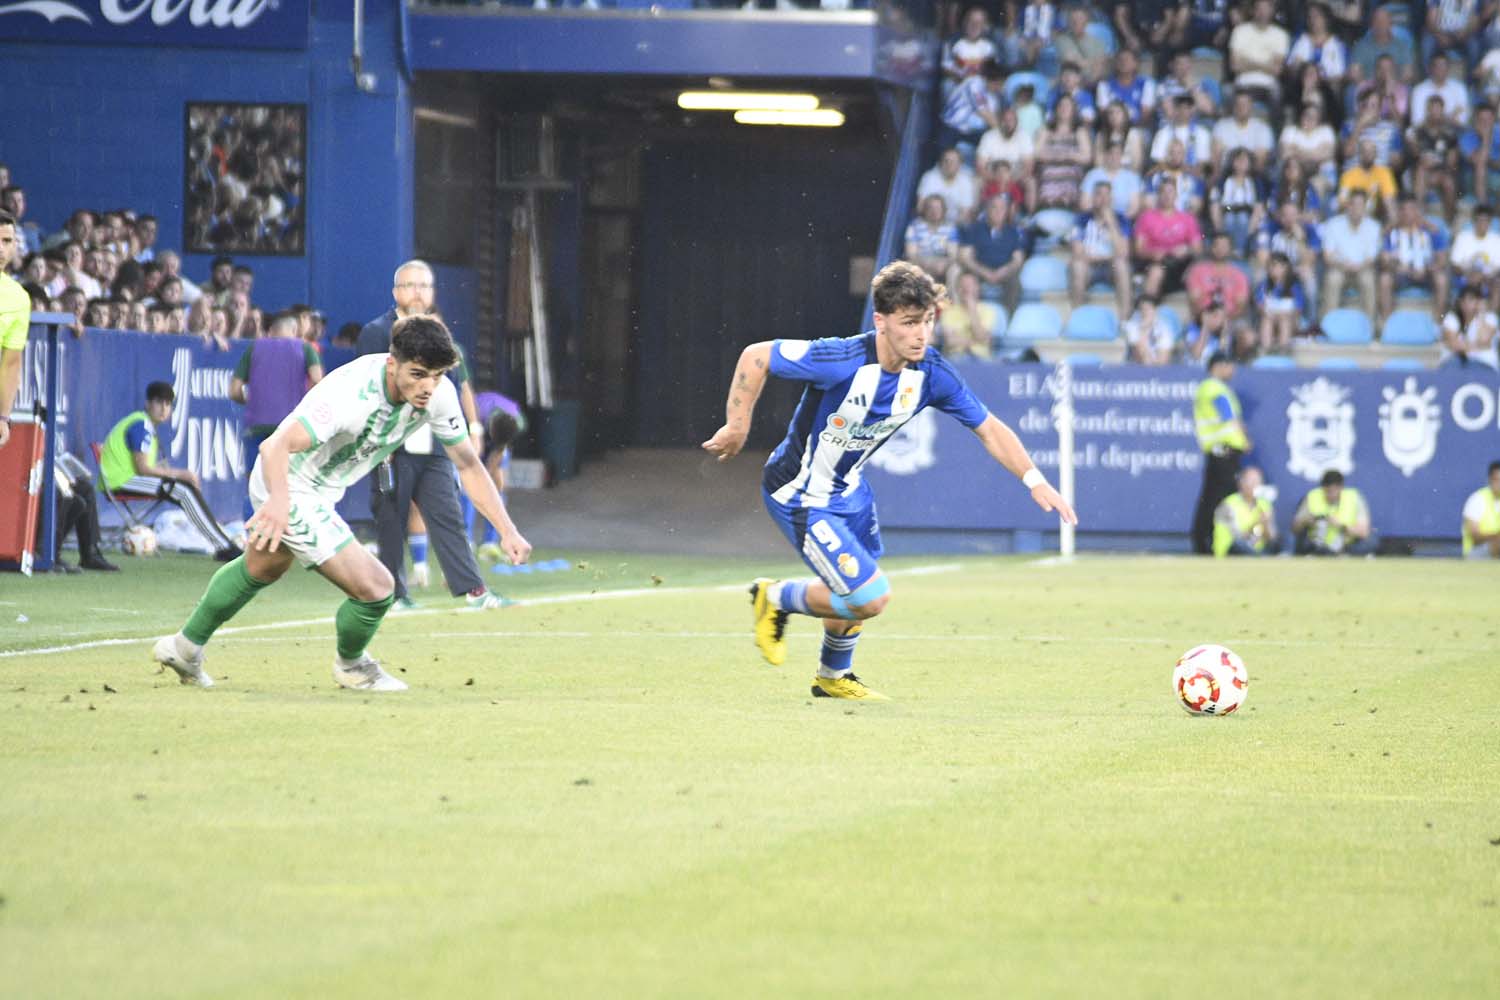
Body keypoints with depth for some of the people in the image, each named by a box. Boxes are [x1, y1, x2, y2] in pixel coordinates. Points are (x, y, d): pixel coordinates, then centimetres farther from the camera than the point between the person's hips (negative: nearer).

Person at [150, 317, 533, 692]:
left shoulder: (438, 393, -16)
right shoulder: (352, 395, -38)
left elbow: (468, 465, -5)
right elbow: (275, 447, -47)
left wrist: (508, 530, -14)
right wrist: (279, 501, -66)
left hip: (320, 489, 9)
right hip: (287, 492, -9)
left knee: (262, 569, 32)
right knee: (376, 589, -11)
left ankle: (185, 646, 54)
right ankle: (351, 666, 22)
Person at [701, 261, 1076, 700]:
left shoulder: (932, 373, -13)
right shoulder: (843, 361, -32)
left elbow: (989, 428, -3)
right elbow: (755, 357, -23)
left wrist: (1035, 480, -14)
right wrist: (737, 428, -18)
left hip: (849, 489, 7)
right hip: (800, 496, -7)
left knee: (861, 597, 23)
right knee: (871, 597, -14)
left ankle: (834, 677, 51)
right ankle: (775, 599, 12)